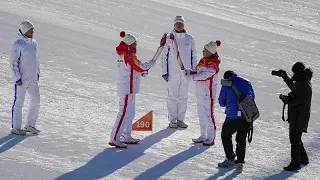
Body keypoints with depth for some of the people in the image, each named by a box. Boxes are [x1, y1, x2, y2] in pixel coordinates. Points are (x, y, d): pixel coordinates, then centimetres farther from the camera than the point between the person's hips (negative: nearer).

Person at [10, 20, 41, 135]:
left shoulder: (33, 43, 9)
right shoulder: (18, 44, -14)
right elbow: (13, 62, -15)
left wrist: (37, 73, 18)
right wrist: (17, 78, -17)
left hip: (32, 78, 8)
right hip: (21, 80, -8)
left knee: (36, 100, 9)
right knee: (19, 102, -2)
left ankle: (30, 125, 20)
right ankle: (16, 128, 5)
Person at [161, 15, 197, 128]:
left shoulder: (189, 39, 5)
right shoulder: (169, 39, -2)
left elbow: (193, 55, 12)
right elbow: (164, 56, 0)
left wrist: (194, 70, 8)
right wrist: (164, 72, -3)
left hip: (186, 72, 3)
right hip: (173, 72, -2)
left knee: (183, 97, 7)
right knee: (172, 96, 1)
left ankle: (180, 119, 15)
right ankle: (172, 120, 7)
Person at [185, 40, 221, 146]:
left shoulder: (213, 65, -19)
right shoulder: (203, 61, 8)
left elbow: (203, 76, -26)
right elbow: (196, 72, 12)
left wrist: (192, 76, -17)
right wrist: (188, 71, -6)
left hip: (208, 93, -9)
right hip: (200, 92, 9)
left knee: (208, 115, -4)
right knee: (201, 115, 16)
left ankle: (211, 138, 5)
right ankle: (203, 136, 27)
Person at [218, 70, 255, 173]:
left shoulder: (226, 86, -3)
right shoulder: (247, 83, 7)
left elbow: (222, 103, 5)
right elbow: (252, 97, 19)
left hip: (232, 117, -4)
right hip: (246, 118, 4)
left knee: (225, 135, 20)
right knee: (241, 139, 18)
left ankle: (230, 159, 19)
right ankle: (240, 162, 11)